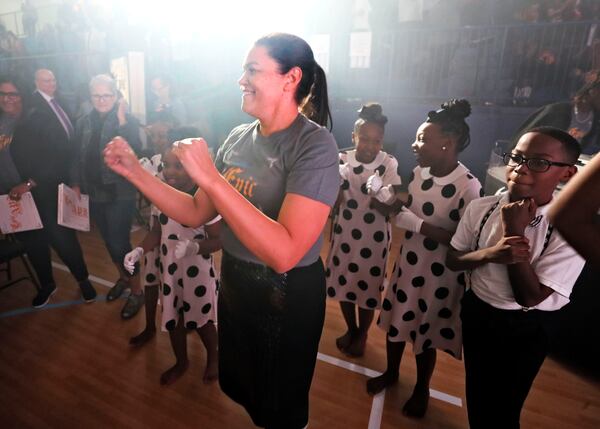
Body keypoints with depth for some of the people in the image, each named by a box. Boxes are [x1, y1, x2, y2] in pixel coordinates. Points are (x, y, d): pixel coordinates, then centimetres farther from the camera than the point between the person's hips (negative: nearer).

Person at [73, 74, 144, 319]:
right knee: (109, 240, 18)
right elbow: (79, 158, 11)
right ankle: (122, 277, 40)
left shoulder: (128, 121, -9)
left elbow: (134, 151, -25)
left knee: (119, 243, -4)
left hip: (120, 193, -5)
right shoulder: (83, 123, 5)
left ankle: (136, 290, 14)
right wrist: (77, 184, 9)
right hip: (94, 193, 6)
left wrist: (121, 120, -29)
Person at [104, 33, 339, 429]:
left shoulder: (315, 145, -22)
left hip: (287, 298, -6)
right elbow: (196, 213, 4)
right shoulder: (238, 137, 0)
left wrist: (209, 177, -33)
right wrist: (135, 172, -5)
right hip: (234, 285, 7)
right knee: (239, 386, 32)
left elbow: (284, 253, -33)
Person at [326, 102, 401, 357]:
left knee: (368, 286, 13)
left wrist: (379, 193, -35)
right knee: (343, 282, 16)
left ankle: (362, 334, 39)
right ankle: (350, 329, 43)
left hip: (374, 238, -2)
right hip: (345, 234, 2)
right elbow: (334, 201, -7)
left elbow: (391, 205, -15)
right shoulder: (342, 161, -8)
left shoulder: (389, 164, -13)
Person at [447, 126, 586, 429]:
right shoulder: (480, 208, -13)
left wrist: (514, 230, -30)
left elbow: (530, 296, -23)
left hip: (521, 330, -3)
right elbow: (452, 260, -3)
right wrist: (490, 253, -26)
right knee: (476, 399, 26)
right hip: (474, 314, 3)